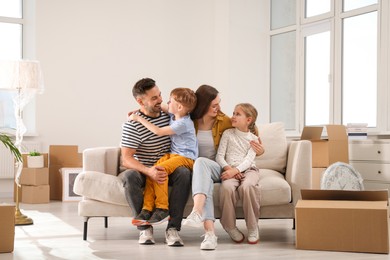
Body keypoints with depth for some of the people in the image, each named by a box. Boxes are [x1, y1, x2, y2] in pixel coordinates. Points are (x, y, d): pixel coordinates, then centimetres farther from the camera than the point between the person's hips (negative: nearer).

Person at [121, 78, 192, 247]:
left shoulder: (168, 113, 1)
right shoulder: (132, 125, -15)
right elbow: (126, 159, -22)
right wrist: (149, 171, -38)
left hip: (168, 169, 3)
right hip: (143, 170, -3)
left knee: (184, 173, -31)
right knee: (130, 176, -37)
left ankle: (173, 228, -30)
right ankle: (144, 226, -24)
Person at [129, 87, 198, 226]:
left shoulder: (183, 123, -17)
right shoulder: (173, 115, 11)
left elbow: (158, 131, -18)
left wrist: (140, 118, -11)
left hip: (185, 157, -9)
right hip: (172, 154, 9)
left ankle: (162, 209, -25)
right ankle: (147, 209, -21)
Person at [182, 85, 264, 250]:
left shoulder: (224, 121, 1)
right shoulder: (190, 121, 2)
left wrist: (258, 151, -4)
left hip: (218, 169, 0)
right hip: (199, 169, 1)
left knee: (201, 162, -36)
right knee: (205, 182, -38)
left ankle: (197, 212, -58)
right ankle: (210, 232, -53)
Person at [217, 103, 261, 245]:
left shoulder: (253, 138, 9)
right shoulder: (228, 134, 13)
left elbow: (249, 160, -4)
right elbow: (219, 156, 7)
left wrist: (235, 170, -21)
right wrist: (228, 168, -13)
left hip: (248, 169, -1)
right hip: (230, 169, 1)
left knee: (247, 186, -36)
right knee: (227, 187, -35)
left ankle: (252, 227, -22)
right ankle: (230, 226, -17)